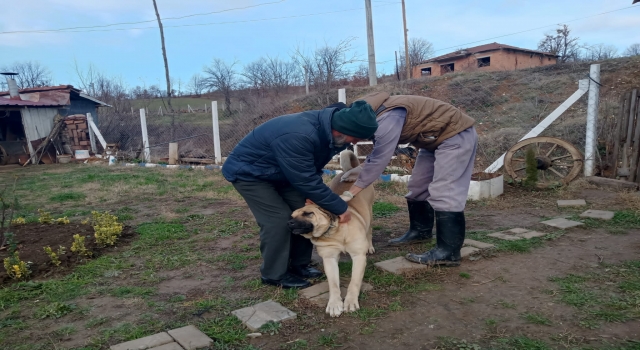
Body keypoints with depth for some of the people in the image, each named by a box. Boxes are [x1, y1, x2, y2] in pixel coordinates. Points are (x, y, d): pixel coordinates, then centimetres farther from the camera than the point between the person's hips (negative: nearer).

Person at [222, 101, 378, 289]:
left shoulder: (326, 128, -11)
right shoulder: (297, 137, -41)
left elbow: (311, 173, 2)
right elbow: (306, 181, -34)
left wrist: (311, 196, -11)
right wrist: (340, 207, -26)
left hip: (280, 172, 9)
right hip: (248, 172, -8)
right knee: (278, 218, -15)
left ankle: (298, 265, 16)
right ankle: (274, 274, 2)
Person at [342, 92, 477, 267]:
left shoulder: (388, 119, -31)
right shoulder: (374, 116, 1)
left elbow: (379, 159, -30)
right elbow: (377, 153, 10)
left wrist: (349, 194, -25)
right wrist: (357, 172, -5)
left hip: (456, 134, -10)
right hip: (435, 139, 10)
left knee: (444, 192, -15)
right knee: (418, 186, 13)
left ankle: (448, 252, -12)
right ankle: (420, 231, 28)